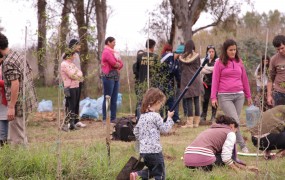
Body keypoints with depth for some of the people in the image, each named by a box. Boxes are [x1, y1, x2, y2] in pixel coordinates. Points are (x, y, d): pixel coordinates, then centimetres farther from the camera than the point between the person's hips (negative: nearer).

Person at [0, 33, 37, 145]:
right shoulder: (18, 55, 9)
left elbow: (15, 84, -23)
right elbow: (29, 73, 18)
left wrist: (11, 107, -21)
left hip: (19, 103, -9)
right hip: (28, 100, 9)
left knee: (16, 138, -2)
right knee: (21, 132, 20)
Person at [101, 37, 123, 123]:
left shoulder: (114, 52, 19)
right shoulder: (106, 52, -7)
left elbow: (121, 64, 11)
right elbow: (114, 63, -16)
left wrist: (117, 65, -7)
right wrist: (118, 64, 3)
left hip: (116, 76, 8)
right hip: (109, 76, -8)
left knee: (114, 99, 8)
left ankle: (113, 118, 11)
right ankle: (105, 119, -4)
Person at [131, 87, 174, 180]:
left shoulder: (142, 116, 12)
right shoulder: (155, 116, -12)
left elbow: (136, 131, 18)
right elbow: (164, 129, -6)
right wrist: (169, 118, 4)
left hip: (143, 150, 8)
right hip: (154, 150, -8)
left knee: (152, 170, 22)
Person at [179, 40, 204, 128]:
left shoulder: (181, 57, -2)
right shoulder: (197, 56, -3)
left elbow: (181, 69, 6)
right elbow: (199, 67, 6)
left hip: (186, 81, 0)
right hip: (196, 80, 1)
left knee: (189, 101, 0)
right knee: (196, 101, 5)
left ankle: (189, 122, -4)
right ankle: (196, 122, 7)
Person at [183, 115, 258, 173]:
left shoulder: (211, 129, 34)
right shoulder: (230, 133, 11)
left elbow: (226, 153, 37)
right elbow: (226, 157, -2)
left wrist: (245, 167, 40)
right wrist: (237, 170, 14)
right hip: (202, 158, -8)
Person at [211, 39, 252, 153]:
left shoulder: (239, 62, 12)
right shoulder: (219, 63, 1)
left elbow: (244, 79, 17)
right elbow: (215, 80, 1)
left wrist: (248, 95, 19)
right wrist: (213, 97, -5)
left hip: (239, 96, 4)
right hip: (225, 96, -4)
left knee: (233, 121, 4)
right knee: (235, 122, -13)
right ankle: (242, 145, -9)